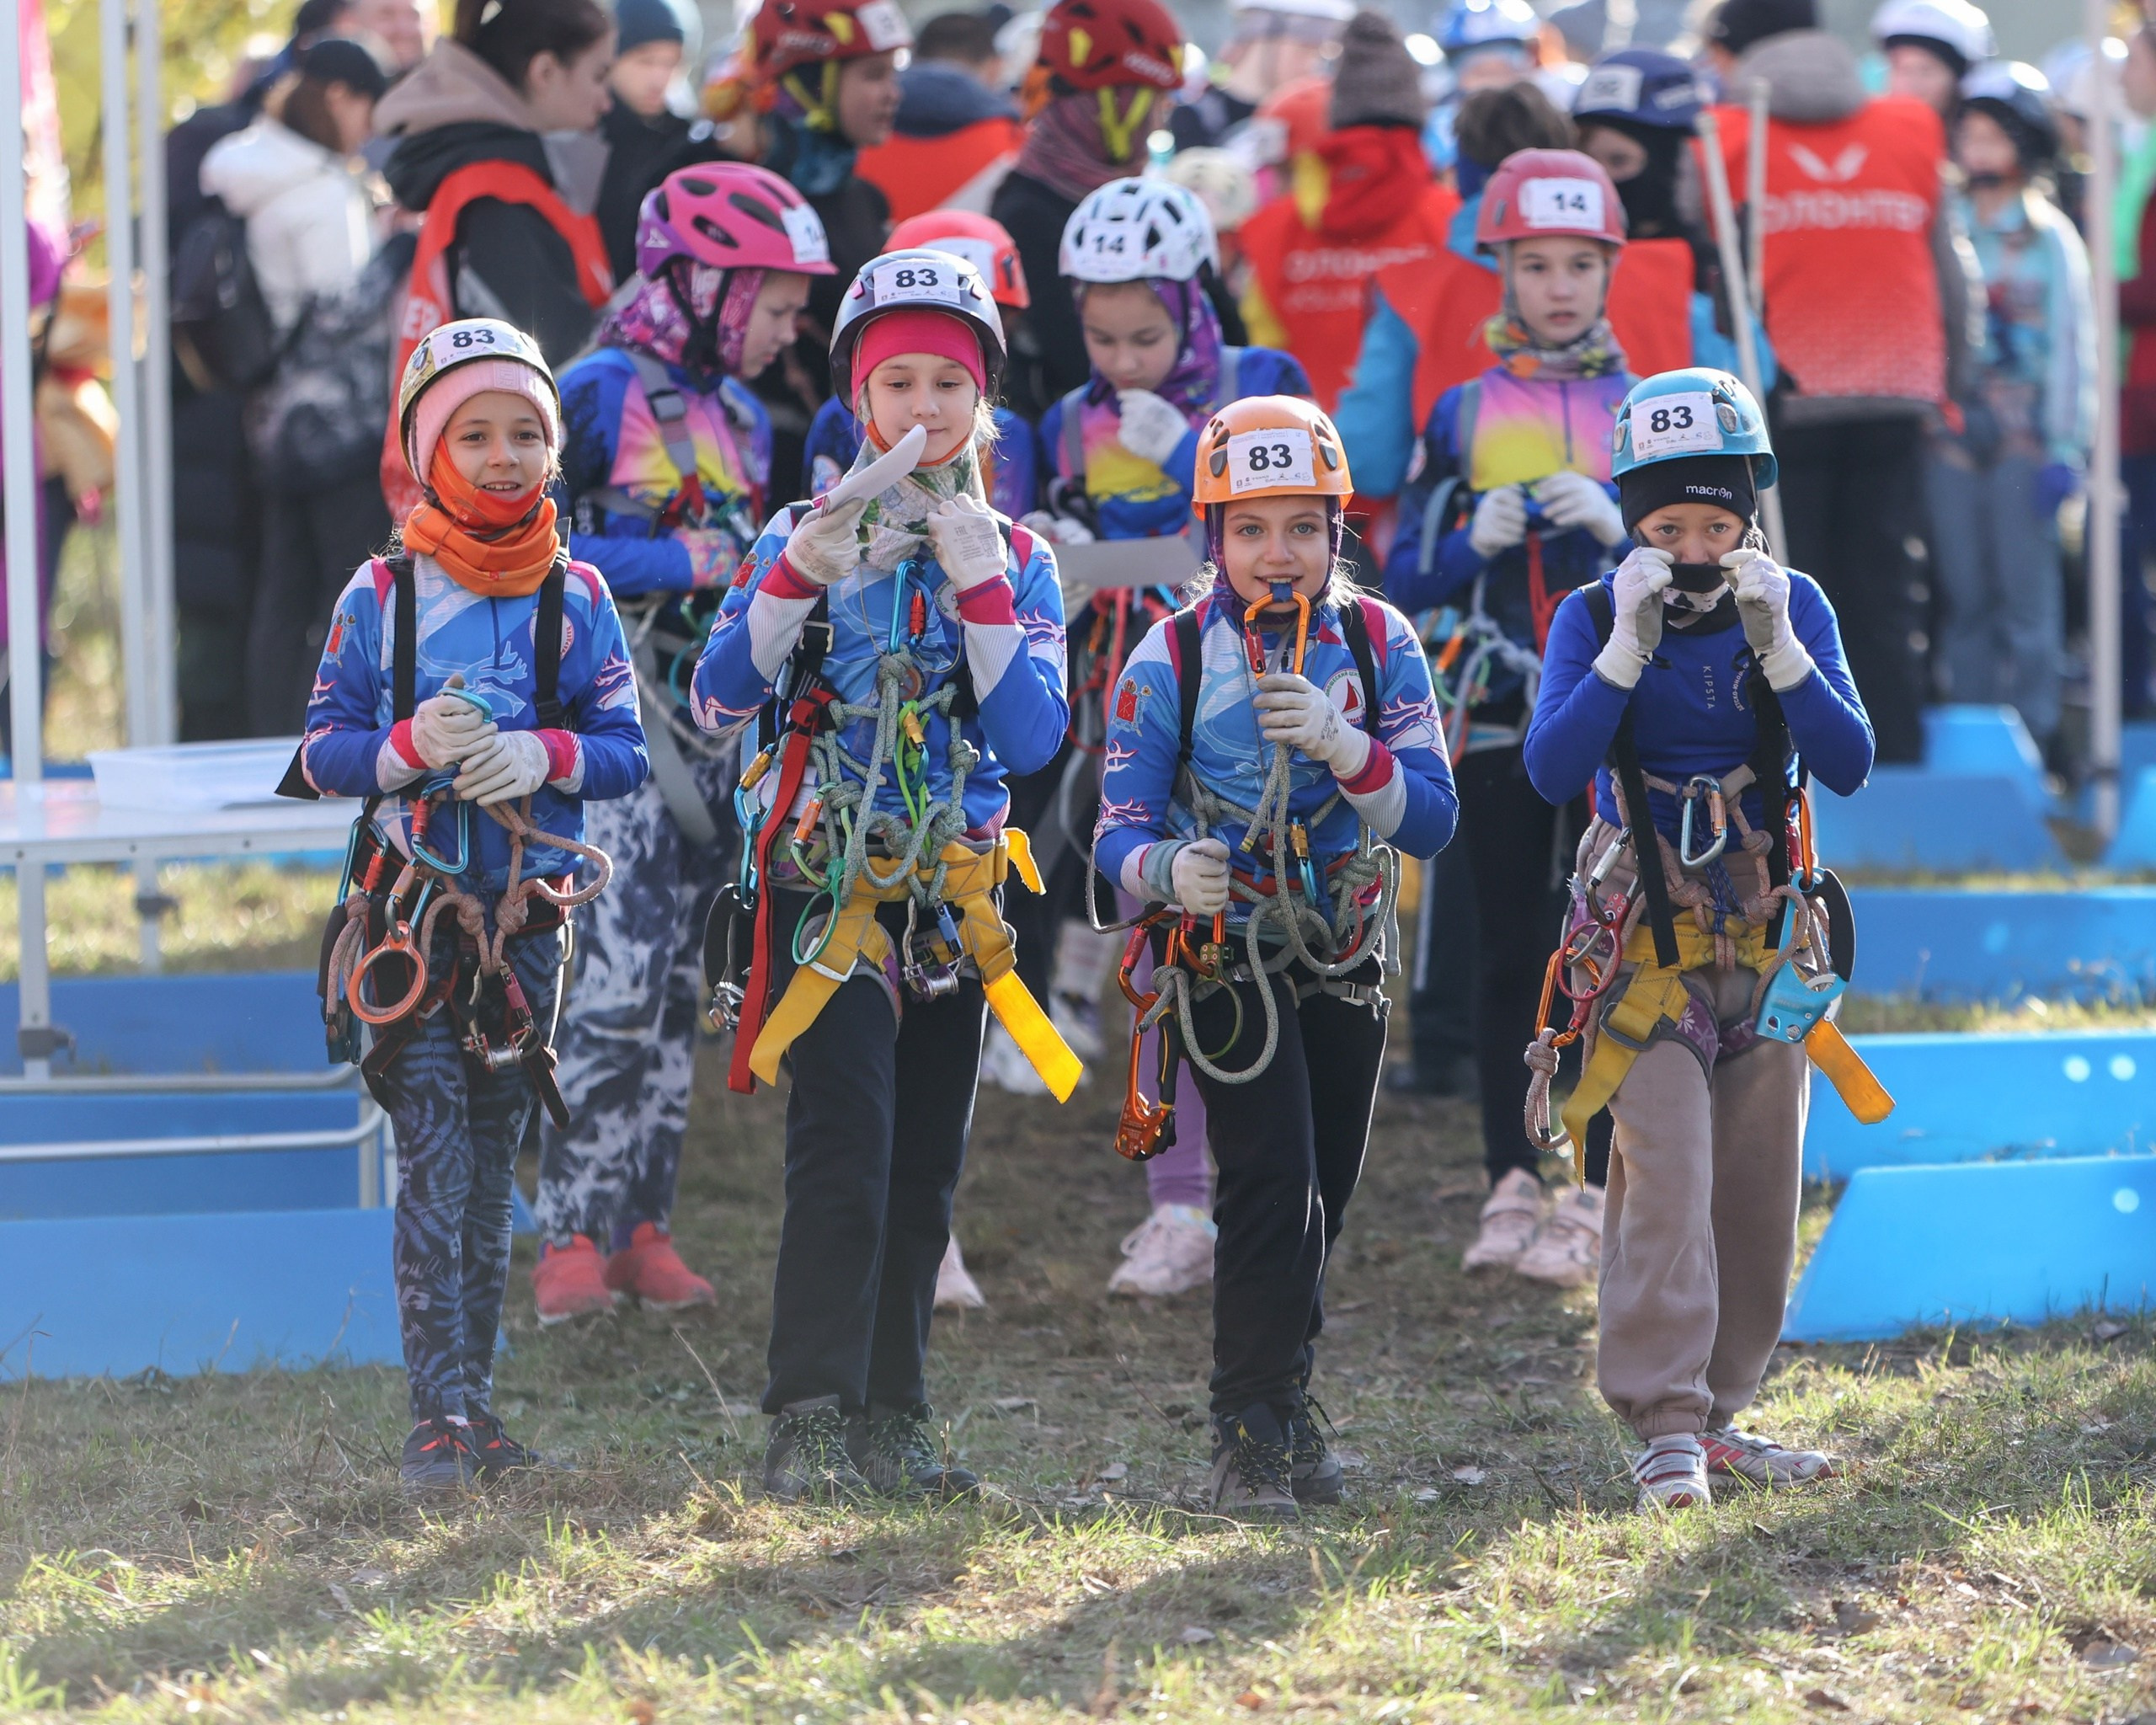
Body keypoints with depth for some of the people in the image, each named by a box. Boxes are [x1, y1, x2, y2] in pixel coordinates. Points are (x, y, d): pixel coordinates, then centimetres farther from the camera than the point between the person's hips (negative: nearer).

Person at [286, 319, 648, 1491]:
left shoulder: (573, 594, 5)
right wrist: (410, 745, -18)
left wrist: (542, 755, -16)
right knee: (434, 1164, -10)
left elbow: (625, 753, 3)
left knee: (492, 1172, 8)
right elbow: (319, 754, 0)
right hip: (412, 912, -2)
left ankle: (472, 1411, 14)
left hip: (526, 918, 3)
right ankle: (439, 1416, -13)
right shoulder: (382, 594, 0)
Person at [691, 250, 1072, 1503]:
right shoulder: (810, 537, 1)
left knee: (926, 1169, 7)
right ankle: (809, 1426, -22)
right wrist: (811, 562, -23)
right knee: (845, 1147, -18)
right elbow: (721, 698, -13)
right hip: (829, 881, -4)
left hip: (953, 894, 4)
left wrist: (979, 587, -14)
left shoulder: (1017, 560, 8)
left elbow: (1031, 740, -6)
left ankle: (891, 1425, 15)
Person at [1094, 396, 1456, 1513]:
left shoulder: (1377, 645, -3)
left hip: (1345, 959, 4)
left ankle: (1286, 1400, 32)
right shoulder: (1172, 660, -9)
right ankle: (1250, 1440, -13)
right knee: (1271, 1185, -17)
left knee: (1321, 1200, 14)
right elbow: (1119, 833, -11)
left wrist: (1345, 748, -27)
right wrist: (1169, 869, -34)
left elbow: (1432, 818, -10)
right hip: (1228, 955, -4)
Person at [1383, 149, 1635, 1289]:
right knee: (1510, 949, 4)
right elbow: (1405, 578, 7)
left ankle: (1597, 1195, -2)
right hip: (1496, 713, 2)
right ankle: (1511, 1185, 9)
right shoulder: (1463, 415, 8)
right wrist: (1476, 539, -12)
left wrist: (1620, 524, -16)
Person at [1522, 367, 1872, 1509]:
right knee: (1667, 1176, -16)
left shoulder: (1793, 606, 2)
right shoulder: (1595, 617, -4)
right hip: (1647, 938, -4)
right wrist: (1630, 644, -23)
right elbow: (1551, 770, -17)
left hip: (1767, 937, 4)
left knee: (1759, 1187, 6)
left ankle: (1717, 1416, 15)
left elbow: (1847, 764, -7)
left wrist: (1776, 644, -18)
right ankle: (1666, 1424, -18)